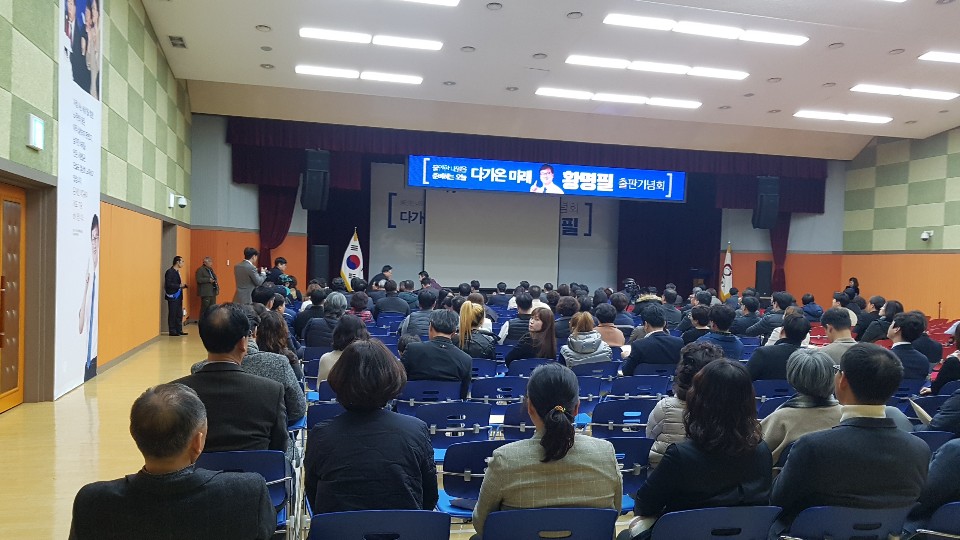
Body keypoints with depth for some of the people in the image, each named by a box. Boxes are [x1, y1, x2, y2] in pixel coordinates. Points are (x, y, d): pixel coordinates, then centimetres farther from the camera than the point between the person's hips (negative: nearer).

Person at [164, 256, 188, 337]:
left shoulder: (177, 272, 15)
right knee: (172, 314, -2)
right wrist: (179, 285, -18)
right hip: (172, 296, -9)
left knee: (179, 314, 11)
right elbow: (168, 284, -19)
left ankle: (179, 330, 17)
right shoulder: (170, 272, -12)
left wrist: (183, 285, 3)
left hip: (178, 296, 9)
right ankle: (172, 331, 4)